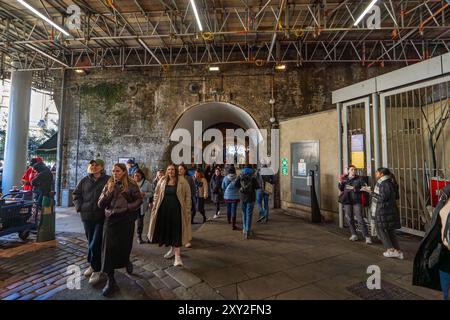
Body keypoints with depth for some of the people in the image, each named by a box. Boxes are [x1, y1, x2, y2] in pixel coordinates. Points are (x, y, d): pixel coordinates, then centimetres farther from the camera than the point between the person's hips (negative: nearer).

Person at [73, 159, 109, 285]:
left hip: (101, 216, -4)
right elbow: (76, 194, 15)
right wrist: (80, 207, 4)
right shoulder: (84, 180, 6)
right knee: (90, 242, 17)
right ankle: (93, 265, 36)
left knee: (95, 244, -3)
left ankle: (96, 270, 15)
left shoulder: (108, 180, -8)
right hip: (87, 216, 5)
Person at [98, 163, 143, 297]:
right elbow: (101, 204, 2)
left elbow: (139, 199, 0)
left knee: (124, 245, 10)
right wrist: (109, 192, -12)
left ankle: (126, 262, 45)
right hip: (110, 219, 2)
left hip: (126, 219, -2)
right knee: (109, 248, -1)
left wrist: (128, 207, -14)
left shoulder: (131, 185, -2)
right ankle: (110, 279, 12)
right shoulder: (109, 185, 6)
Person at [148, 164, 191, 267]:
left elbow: (187, 196, -3)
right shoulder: (162, 181, 6)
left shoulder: (182, 182, -4)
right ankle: (172, 249, 35)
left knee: (176, 231, -2)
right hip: (164, 209, 4)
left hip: (176, 210, -4)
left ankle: (177, 255, 6)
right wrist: (156, 205, 7)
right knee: (166, 229, 12)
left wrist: (187, 210, -8)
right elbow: (156, 194, 15)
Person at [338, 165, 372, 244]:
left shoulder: (359, 179, -4)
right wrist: (340, 182, -5)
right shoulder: (345, 178, 5)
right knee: (349, 219, 11)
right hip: (347, 201, 4)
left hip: (356, 201, -4)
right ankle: (354, 235, 27)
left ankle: (367, 237, 4)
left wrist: (355, 189, -20)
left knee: (360, 219, -7)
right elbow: (341, 189, 12)